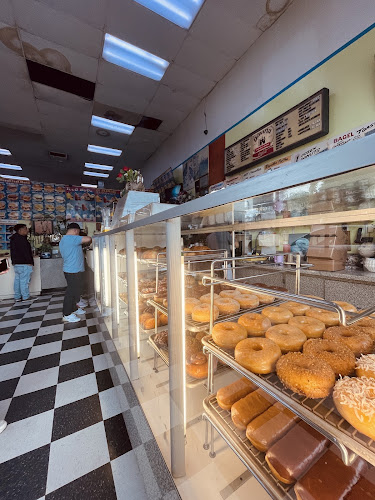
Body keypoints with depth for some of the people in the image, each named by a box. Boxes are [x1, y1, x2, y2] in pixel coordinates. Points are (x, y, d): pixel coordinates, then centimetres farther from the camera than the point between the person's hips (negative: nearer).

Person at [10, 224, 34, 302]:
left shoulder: (13, 239, 16)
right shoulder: (21, 239, -15)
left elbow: (13, 252, 20)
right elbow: (25, 251, -19)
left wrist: (14, 261, 22)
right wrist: (30, 262, -16)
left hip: (16, 263, 10)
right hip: (24, 263, -10)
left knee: (17, 280, 13)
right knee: (24, 280, -5)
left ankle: (17, 297, 19)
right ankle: (25, 297, 1)